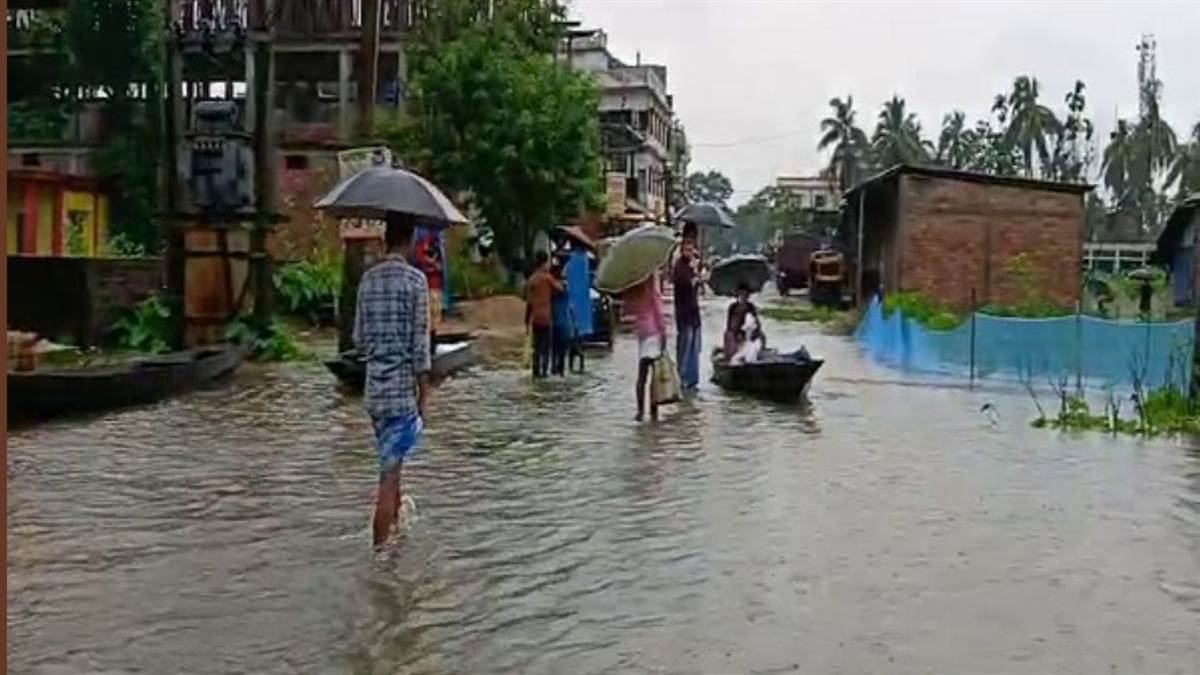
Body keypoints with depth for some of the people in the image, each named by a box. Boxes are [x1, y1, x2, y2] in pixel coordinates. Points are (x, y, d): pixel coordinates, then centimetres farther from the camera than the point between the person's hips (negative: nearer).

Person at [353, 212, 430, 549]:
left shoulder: (368, 279, 6)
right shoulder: (415, 279, -10)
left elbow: (359, 337, 10)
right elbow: (420, 342, -11)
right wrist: (424, 392, -5)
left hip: (374, 388, 6)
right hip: (402, 388, -6)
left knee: (391, 467, 21)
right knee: (390, 474, -3)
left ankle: (395, 530, 36)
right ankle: (380, 548, 0)